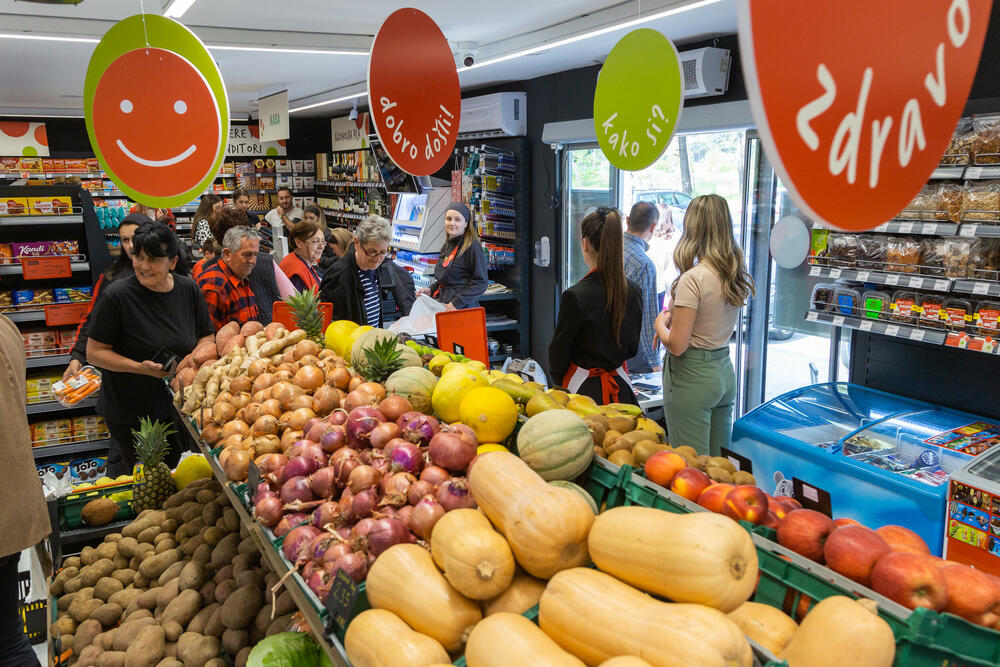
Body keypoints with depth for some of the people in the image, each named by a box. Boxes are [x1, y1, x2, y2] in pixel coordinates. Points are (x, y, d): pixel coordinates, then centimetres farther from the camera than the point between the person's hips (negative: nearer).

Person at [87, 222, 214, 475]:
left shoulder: (188, 290, -3)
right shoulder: (117, 295, -16)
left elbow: (207, 336, 7)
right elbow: (95, 352, -12)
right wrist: (140, 367, -24)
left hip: (175, 404, 5)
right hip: (128, 411, -4)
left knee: (170, 468, 21)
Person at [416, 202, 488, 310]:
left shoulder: (473, 247, -11)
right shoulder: (448, 245, 16)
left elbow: (481, 282, -15)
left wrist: (457, 303, -19)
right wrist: (431, 290, 12)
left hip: (462, 309, -7)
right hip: (442, 305, 7)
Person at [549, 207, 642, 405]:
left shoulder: (576, 296, -20)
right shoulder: (632, 290, -1)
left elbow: (559, 351, -8)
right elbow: (632, 348, 10)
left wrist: (560, 384, 10)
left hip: (587, 389, -6)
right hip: (621, 387, 6)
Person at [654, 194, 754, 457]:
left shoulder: (693, 279, -19)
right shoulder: (736, 276, 4)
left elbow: (676, 345, -19)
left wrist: (661, 324, 0)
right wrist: (676, 316, 10)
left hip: (692, 378, -8)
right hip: (724, 371, 8)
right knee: (720, 464, 17)